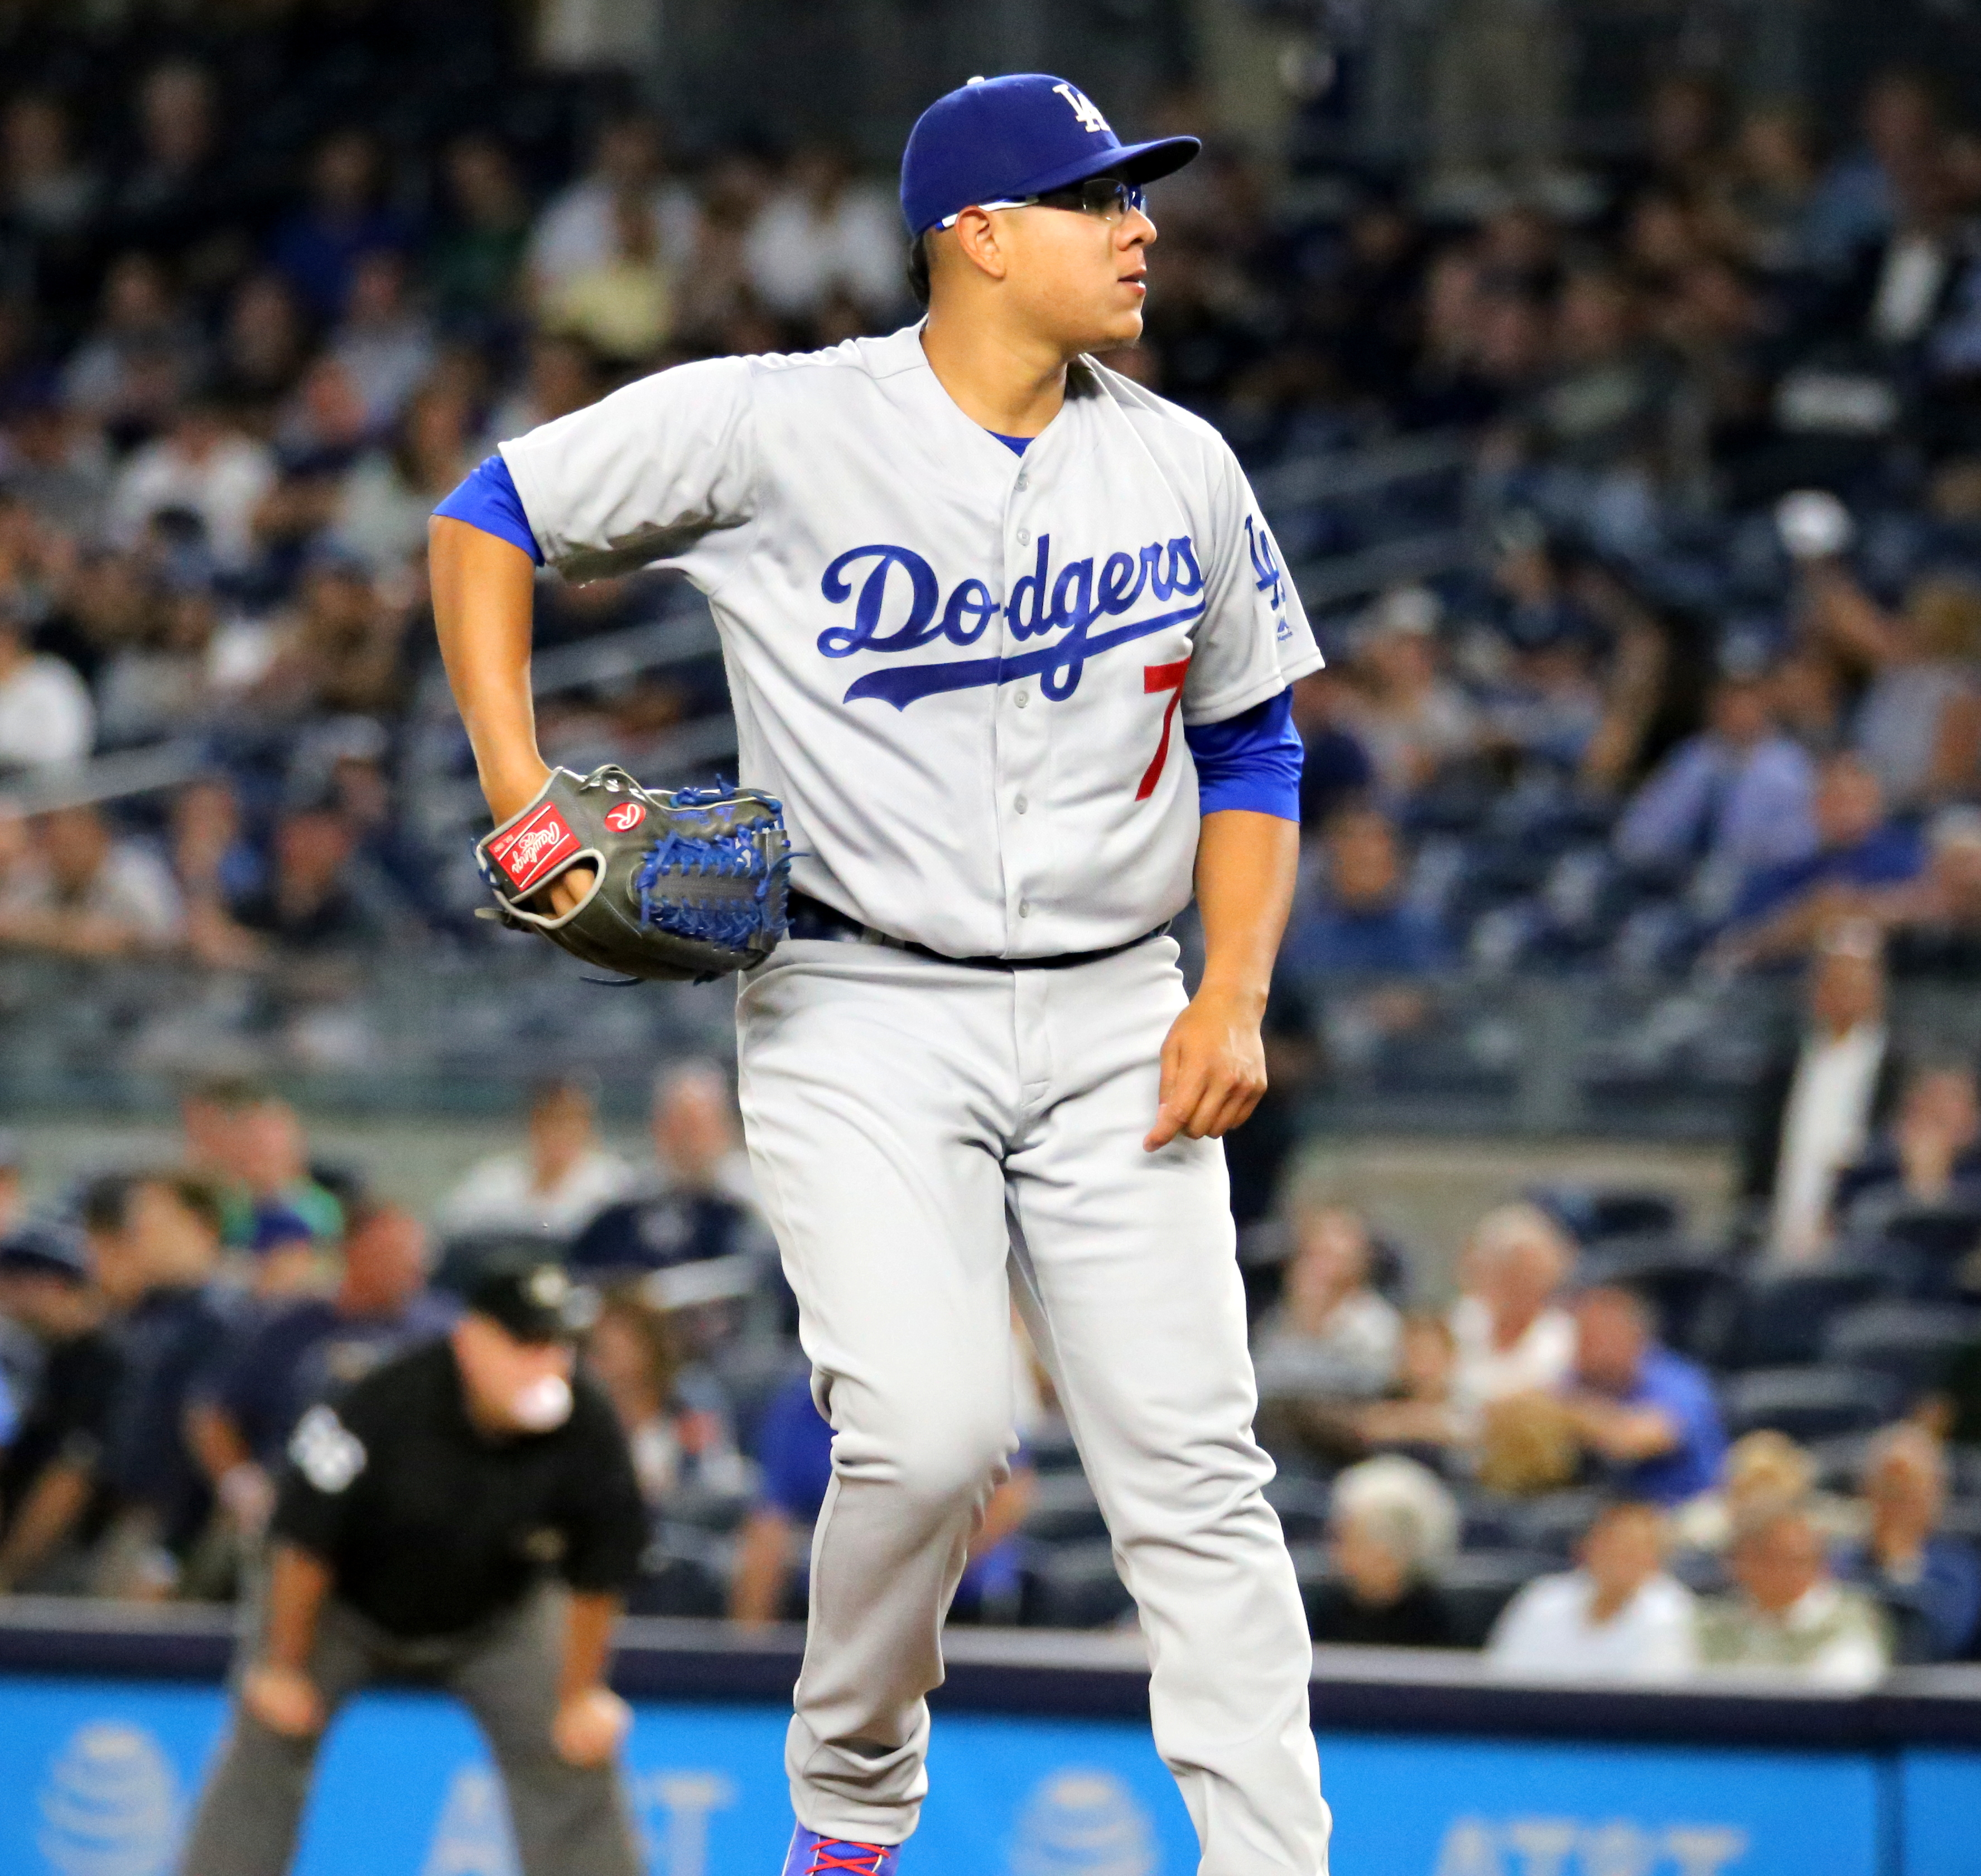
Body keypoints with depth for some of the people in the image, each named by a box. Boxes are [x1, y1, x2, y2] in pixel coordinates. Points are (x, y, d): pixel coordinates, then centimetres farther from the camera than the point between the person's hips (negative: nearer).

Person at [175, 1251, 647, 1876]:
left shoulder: (589, 1430, -28)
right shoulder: (385, 1407, -35)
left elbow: (597, 1575, -13)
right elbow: (305, 1542, -23)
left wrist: (581, 1697, -5)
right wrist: (284, 1670, -14)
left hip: (498, 1611, 2)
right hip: (348, 1605, -2)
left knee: (577, 1757, -7)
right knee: (268, 1745, -9)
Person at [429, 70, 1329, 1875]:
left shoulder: (1181, 471, 5)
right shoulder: (775, 429, -8)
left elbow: (1252, 754, 15)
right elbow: (490, 519, 3)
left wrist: (1234, 996, 0)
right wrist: (521, 797, -5)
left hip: (1114, 1027, 4)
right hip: (862, 1024, -4)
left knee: (1195, 1469, -3)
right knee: (932, 1427, -19)